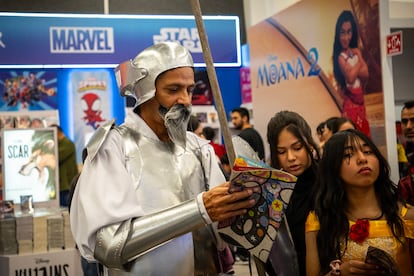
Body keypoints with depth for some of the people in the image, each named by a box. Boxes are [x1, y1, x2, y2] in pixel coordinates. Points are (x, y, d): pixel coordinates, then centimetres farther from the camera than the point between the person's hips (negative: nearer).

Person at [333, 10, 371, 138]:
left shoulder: (356, 51, 7)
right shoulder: (340, 56, -13)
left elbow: (366, 74, -1)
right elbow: (350, 77, -24)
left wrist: (353, 69, -17)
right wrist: (359, 62, -10)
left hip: (360, 98, 7)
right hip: (350, 100, -7)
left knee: (364, 131, 13)